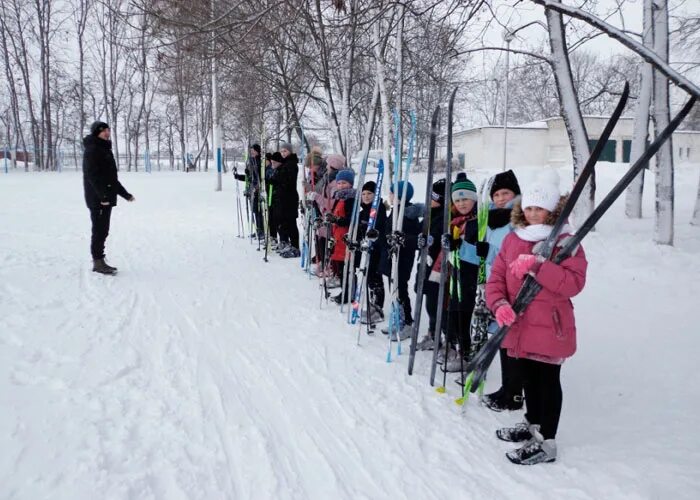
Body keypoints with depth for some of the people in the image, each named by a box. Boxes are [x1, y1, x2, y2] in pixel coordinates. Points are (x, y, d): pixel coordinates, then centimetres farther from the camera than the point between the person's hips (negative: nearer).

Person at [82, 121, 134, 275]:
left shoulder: (105, 150, 20)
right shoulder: (92, 150, -10)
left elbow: (111, 178, 24)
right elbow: (92, 175, -20)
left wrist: (125, 194, 23)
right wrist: (102, 195, -27)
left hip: (106, 198, 9)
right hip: (98, 199, -9)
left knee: (102, 231, 13)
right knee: (99, 230, -5)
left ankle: (99, 261, 20)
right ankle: (98, 262, 1)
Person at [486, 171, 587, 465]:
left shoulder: (565, 242, -11)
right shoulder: (512, 239, 6)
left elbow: (574, 283, -22)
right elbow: (496, 276, 3)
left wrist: (536, 266, -30)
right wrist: (499, 304, -15)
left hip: (550, 328, -6)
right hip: (520, 328, 6)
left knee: (548, 381, 5)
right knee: (528, 378, 21)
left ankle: (547, 442, 16)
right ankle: (532, 425, 41)